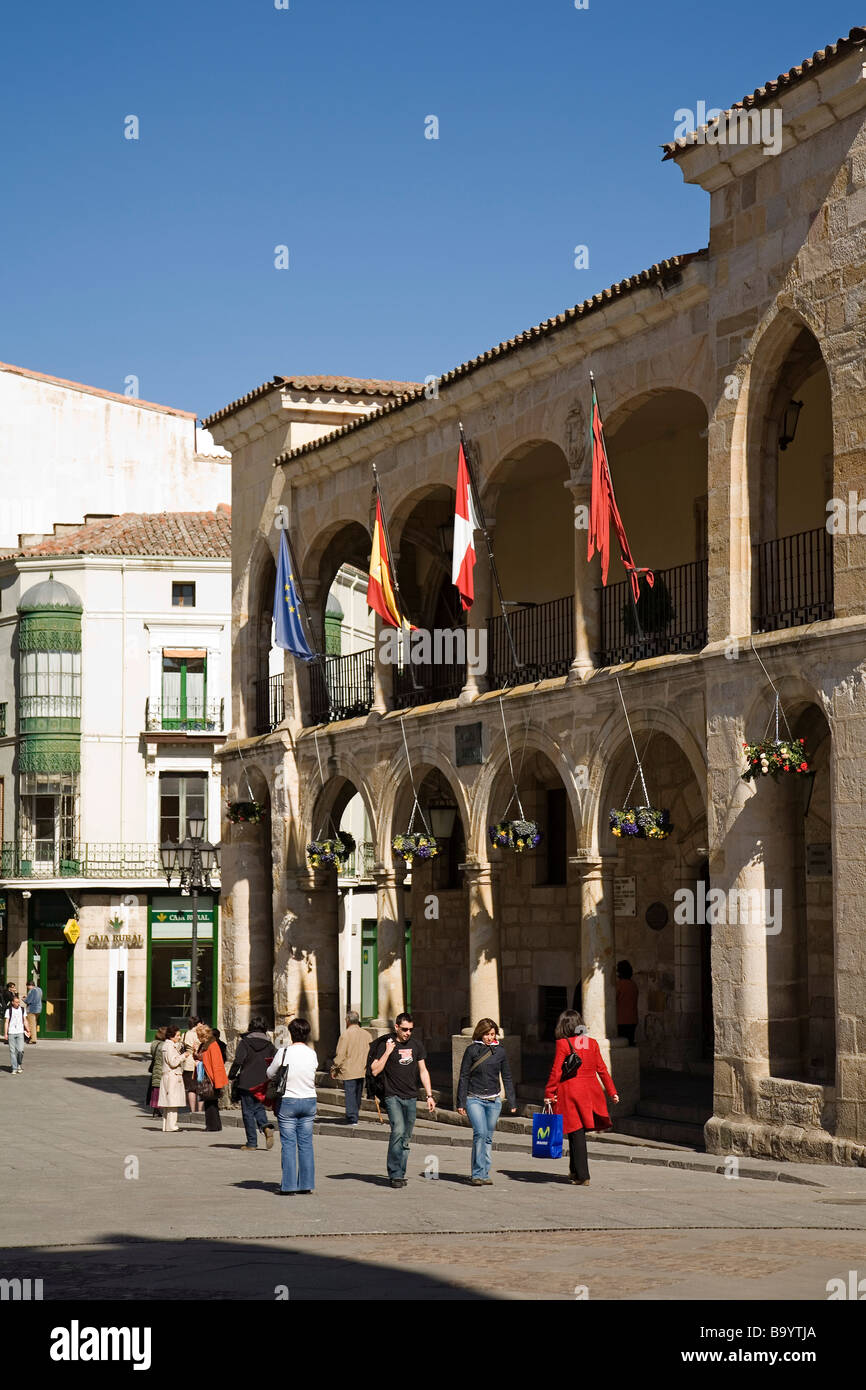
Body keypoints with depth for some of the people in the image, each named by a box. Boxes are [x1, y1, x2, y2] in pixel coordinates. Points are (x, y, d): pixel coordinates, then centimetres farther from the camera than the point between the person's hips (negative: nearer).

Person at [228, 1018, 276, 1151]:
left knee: (248, 1111, 4)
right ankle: (266, 1127, -8)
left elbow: (238, 1061, -13)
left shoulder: (245, 1042, -5)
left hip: (247, 1083, -4)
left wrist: (231, 1076, -1)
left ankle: (252, 1142, 3)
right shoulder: (269, 1044, 5)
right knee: (259, 1107, 20)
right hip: (263, 1084, 4)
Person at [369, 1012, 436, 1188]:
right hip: (393, 1096, -5)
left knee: (406, 1138, 5)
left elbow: (423, 1071, 16)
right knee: (398, 1131, -20)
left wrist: (429, 1095, 12)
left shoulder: (416, 1044, 11)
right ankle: (395, 1174, -18)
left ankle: (399, 1174, 13)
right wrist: (387, 1052, -14)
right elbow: (375, 1071, -6)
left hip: (411, 1098, 5)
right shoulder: (385, 1044, -3)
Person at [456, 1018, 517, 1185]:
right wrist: (461, 1102, -1)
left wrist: (512, 1102, 12)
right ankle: (477, 1174, -13)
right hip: (474, 1099, -3)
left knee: (488, 1137, 6)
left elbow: (506, 1077, 14)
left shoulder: (500, 1051, 7)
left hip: (494, 1101, 3)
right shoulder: (472, 1050, -2)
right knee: (480, 1133, -17)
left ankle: (484, 1173, 15)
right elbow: (464, 1077, 1)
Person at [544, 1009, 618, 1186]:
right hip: (590, 1092, 5)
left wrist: (549, 1094, -2)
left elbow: (556, 1072, -10)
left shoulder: (563, 1044, -9)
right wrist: (612, 1092, 17)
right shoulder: (592, 1043, 5)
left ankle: (582, 1176, 0)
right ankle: (575, 1171, 23)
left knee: (576, 1134, 0)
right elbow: (602, 1069, 10)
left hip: (570, 1092, -4)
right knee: (578, 1133, 18)